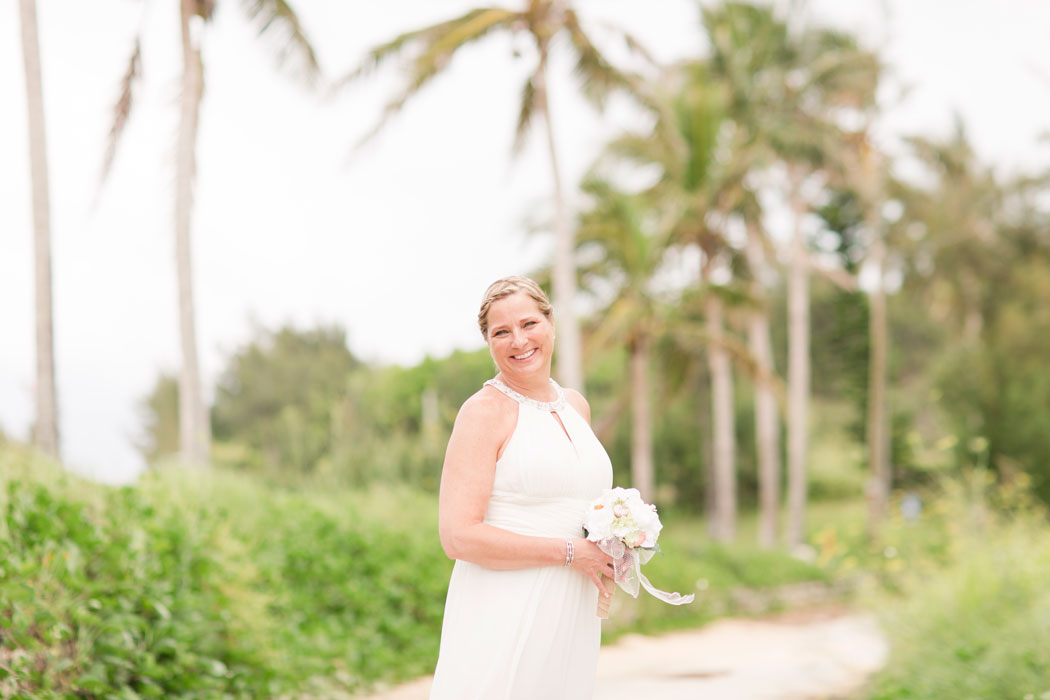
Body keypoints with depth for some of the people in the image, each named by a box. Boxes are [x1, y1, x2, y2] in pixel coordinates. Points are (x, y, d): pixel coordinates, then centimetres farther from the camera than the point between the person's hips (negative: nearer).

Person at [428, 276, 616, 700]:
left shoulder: (576, 407, 13)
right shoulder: (485, 411, -8)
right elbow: (459, 537, -17)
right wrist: (570, 552, -14)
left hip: (571, 622, 6)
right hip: (504, 617, -6)